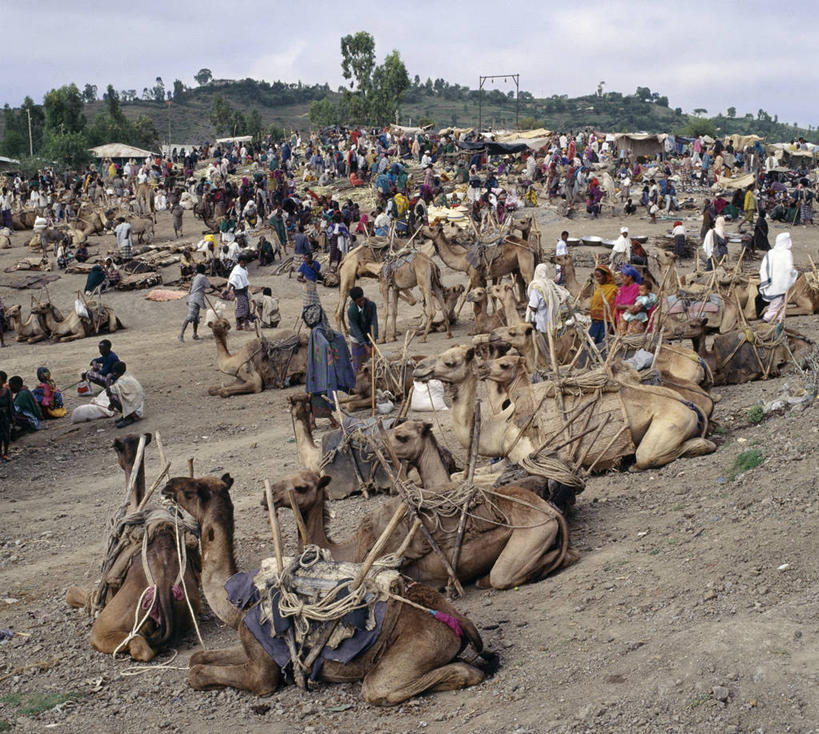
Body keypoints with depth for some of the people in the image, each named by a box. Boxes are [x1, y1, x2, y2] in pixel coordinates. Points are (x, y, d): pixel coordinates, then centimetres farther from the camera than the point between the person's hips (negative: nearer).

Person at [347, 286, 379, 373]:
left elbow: (374, 323, -24)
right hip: (356, 339, -2)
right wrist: (366, 347, -30)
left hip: (368, 336, 2)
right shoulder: (351, 311, -27)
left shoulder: (371, 305, -22)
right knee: (357, 363, 3)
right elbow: (356, 330, -25)